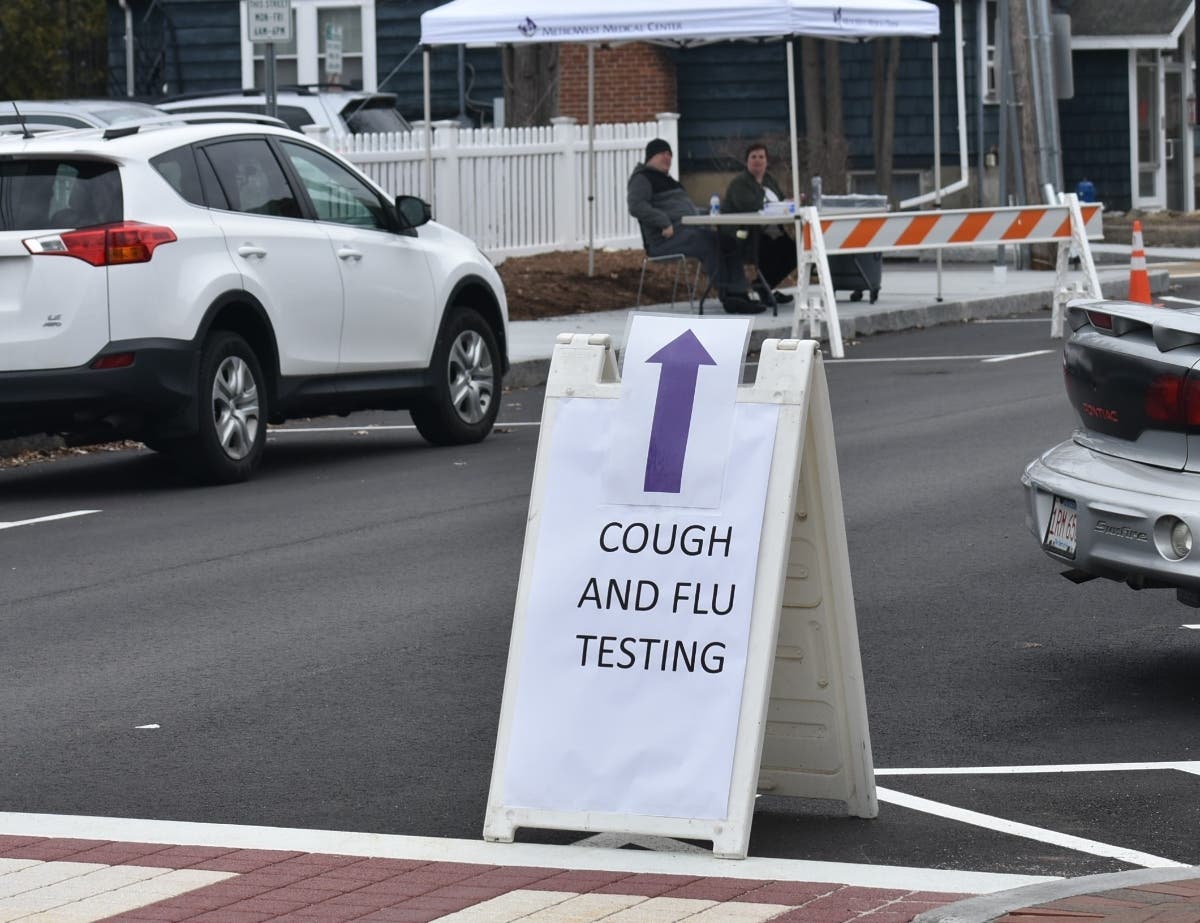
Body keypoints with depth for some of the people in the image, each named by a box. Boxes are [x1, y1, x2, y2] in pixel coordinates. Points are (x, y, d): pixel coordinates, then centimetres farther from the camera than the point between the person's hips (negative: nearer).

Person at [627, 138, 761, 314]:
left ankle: (738, 294, -19)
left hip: (688, 229, 10)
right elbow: (636, 206, -18)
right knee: (709, 241, -32)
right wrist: (664, 223, -25)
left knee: (729, 242, -8)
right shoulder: (642, 179, 0)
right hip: (665, 239, -10)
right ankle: (726, 298, -32)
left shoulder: (666, 180, 30)